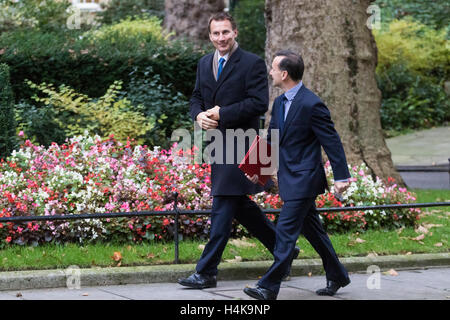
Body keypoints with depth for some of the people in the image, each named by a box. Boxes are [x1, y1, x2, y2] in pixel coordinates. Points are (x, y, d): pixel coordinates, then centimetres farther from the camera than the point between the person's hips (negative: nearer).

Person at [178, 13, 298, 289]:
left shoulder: (253, 63, -9)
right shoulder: (205, 64, 13)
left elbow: (259, 103, -15)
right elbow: (197, 97, 20)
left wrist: (222, 114, -17)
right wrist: (199, 115, -3)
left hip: (239, 144, -8)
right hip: (217, 144, 8)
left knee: (223, 207, -8)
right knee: (240, 204, 15)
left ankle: (206, 272, -5)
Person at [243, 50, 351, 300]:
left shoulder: (311, 105, -17)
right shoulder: (279, 103, 10)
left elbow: (332, 141, -15)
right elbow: (272, 139, 19)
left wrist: (341, 177, -16)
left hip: (304, 179, -9)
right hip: (290, 179, 9)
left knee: (285, 230, -10)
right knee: (312, 230, 16)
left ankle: (269, 287, -10)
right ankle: (336, 276, 29)